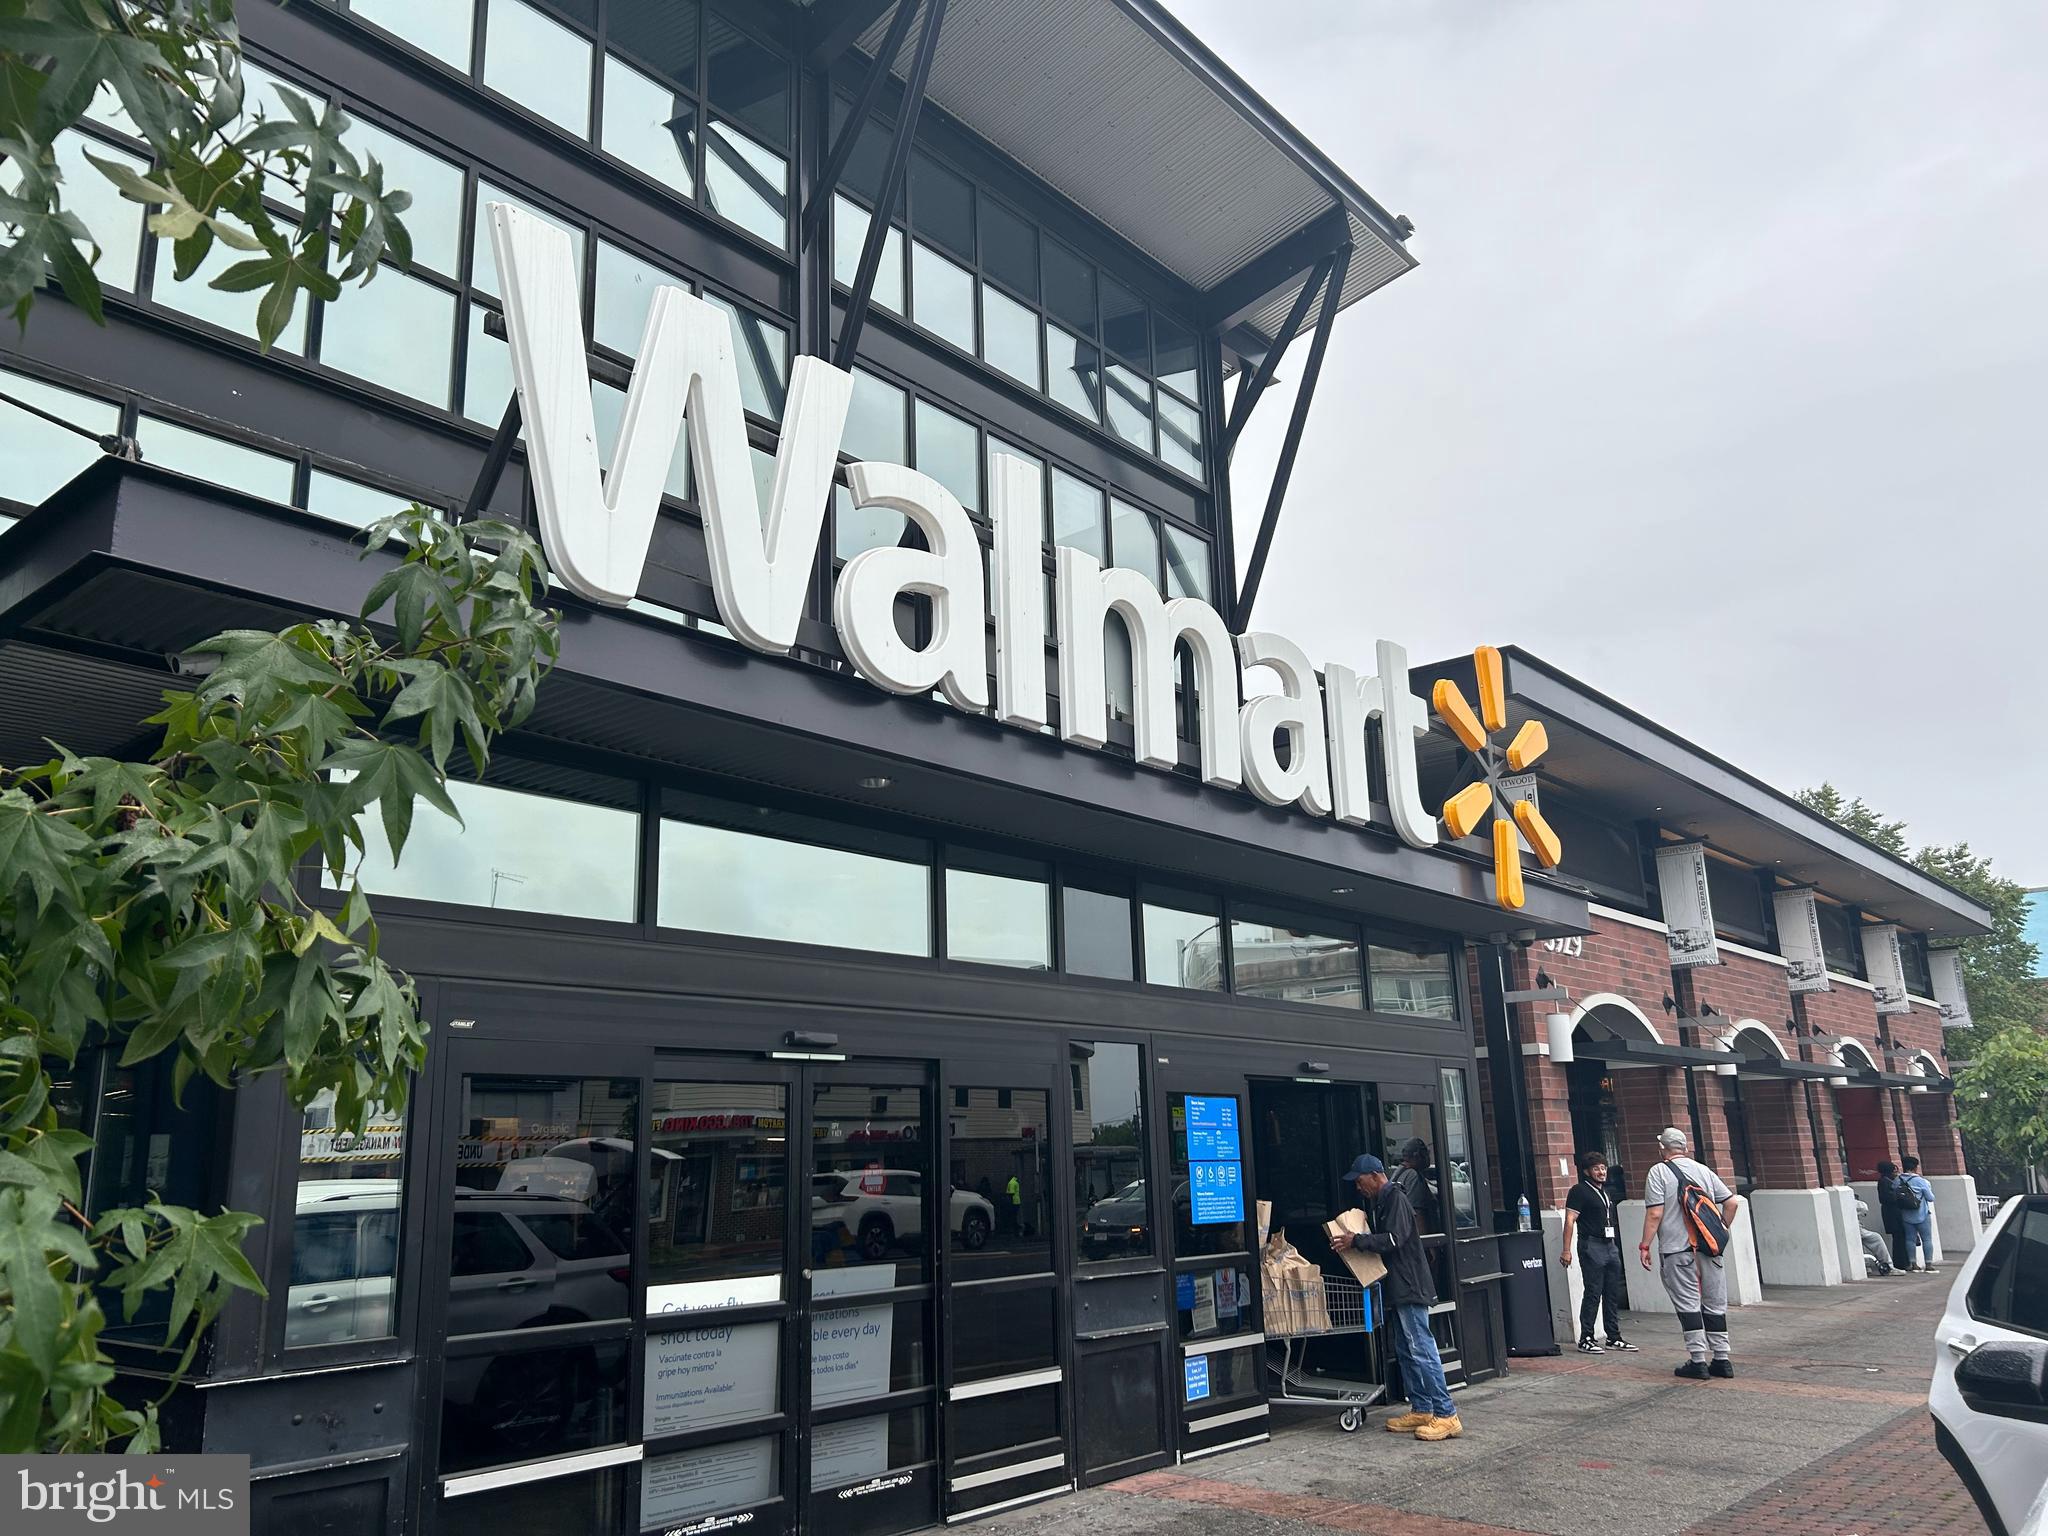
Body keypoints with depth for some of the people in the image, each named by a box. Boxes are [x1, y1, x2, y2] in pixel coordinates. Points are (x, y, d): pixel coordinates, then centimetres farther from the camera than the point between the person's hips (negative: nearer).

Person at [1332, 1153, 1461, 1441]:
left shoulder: (1395, 1199, -12)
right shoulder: (1380, 1202, 18)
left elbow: (1393, 1240, -22)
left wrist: (1356, 1240, -20)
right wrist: (1357, 1239, 9)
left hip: (1410, 1287, -10)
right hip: (1399, 1289, 10)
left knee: (1421, 1348, -11)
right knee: (1405, 1351, 12)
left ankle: (1446, 1414, -9)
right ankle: (1421, 1409, 17)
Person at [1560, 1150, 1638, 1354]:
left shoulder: (1607, 1192, 18)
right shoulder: (1579, 1191, -6)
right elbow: (1570, 1220, -13)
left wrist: (1616, 1246, 17)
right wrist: (1566, 1250, -19)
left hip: (1611, 1246, 8)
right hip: (1592, 1247, -8)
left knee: (1613, 1294, 9)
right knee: (1593, 1294, -7)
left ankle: (1614, 1337, 17)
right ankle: (1585, 1339, -2)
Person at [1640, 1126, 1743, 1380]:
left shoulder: (1659, 1172, -4)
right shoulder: (1704, 1170, 12)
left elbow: (1655, 1214, -10)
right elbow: (1732, 1202, 11)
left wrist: (1645, 1246, -4)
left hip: (1678, 1250, -5)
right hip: (1711, 1249, 5)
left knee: (1688, 1305, -1)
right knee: (1715, 1304, 12)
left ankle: (1698, 1361, -2)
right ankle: (1721, 1359, 15)